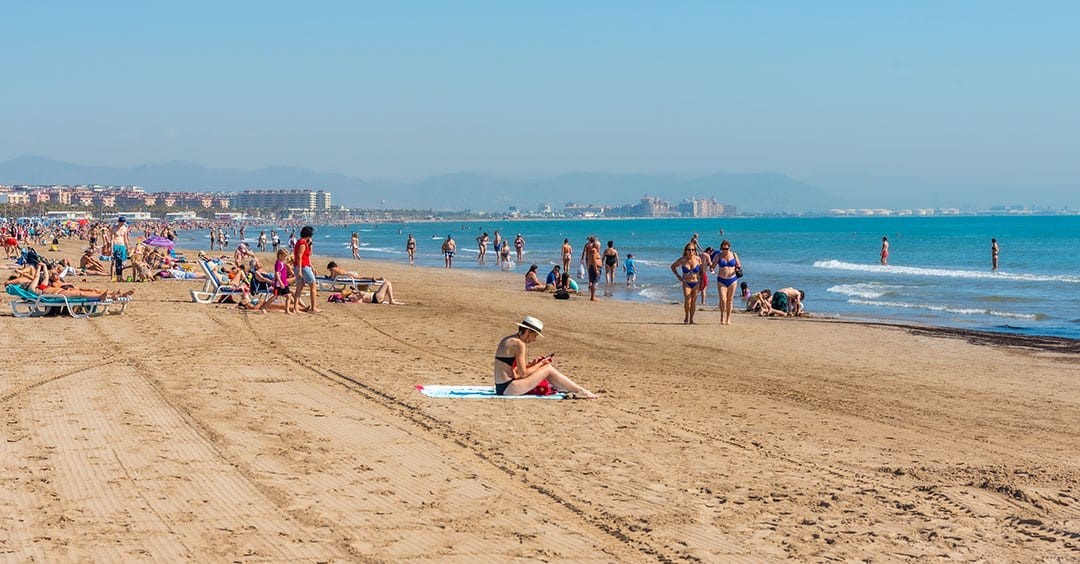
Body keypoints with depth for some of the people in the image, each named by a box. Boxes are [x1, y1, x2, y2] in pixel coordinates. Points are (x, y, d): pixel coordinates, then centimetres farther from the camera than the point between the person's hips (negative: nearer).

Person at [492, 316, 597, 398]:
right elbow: (523, 373, -16)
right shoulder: (519, 344, -15)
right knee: (548, 369, -5)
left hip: (501, 387, 10)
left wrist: (533, 364, 8)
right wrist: (540, 364, -1)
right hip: (508, 389, -10)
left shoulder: (508, 340, 14)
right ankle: (580, 391, 3)